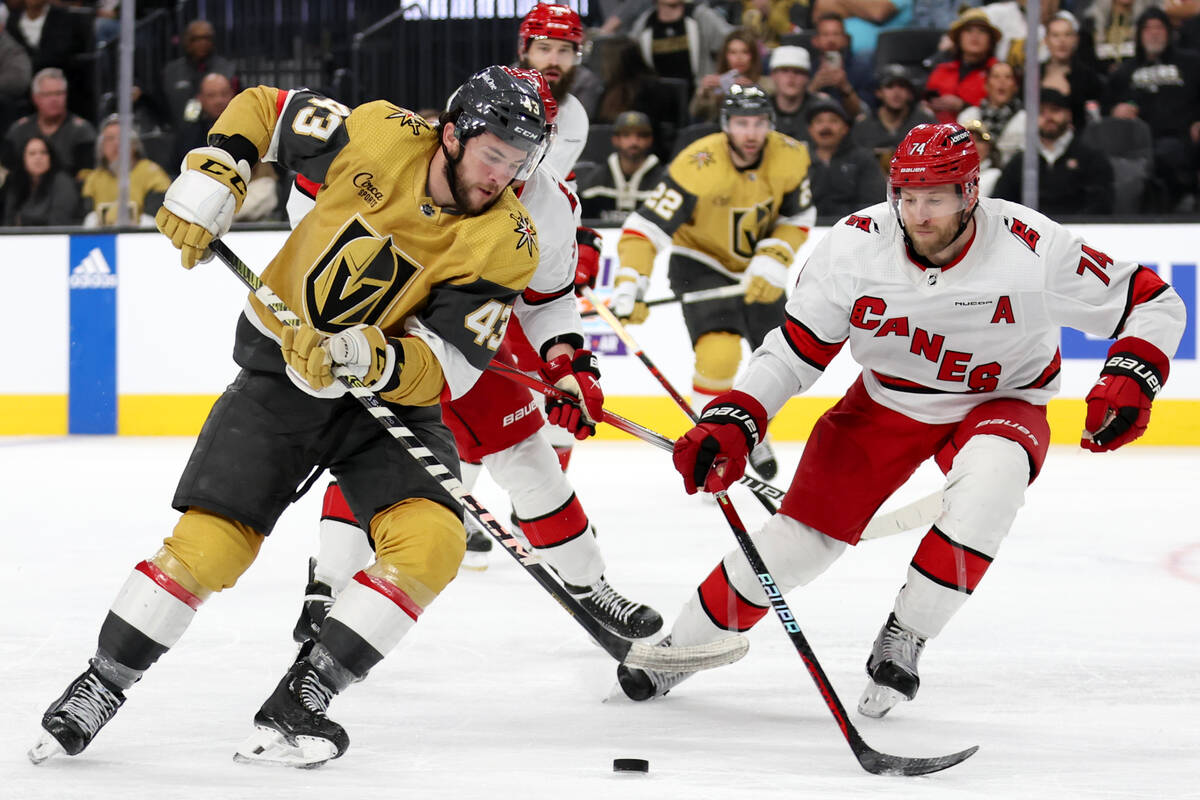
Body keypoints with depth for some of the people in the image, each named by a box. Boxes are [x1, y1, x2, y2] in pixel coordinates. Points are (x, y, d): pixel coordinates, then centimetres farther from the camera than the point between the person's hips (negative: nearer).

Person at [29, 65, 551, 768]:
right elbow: (260, 111, 1)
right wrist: (208, 186, -11)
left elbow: (447, 368, -21)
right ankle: (102, 685, 11)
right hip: (284, 371, -1)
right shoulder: (379, 137, -16)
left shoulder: (508, 242, -16)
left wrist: (369, 357, -38)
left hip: (393, 394, 1)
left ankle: (299, 703, -13)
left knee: (430, 540, -23)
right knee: (210, 540, -10)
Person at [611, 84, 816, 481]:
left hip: (756, 268, 5)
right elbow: (645, 228, -32)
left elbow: (797, 219, -2)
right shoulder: (698, 167, -32)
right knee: (719, 354, -27)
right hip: (701, 264, -5)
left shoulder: (790, 157, -18)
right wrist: (630, 287, -44)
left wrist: (773, 262, -19)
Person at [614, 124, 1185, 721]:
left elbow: (1155, 303, -16)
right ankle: (682, 645, 18)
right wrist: (732, 421, -20)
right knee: (801, 535, -5)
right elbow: (797, 347, -9)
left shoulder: (1031, 247, -26)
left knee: (989, 480, -36)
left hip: (998, 403, -2)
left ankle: (903, 638, -20)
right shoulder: (855, 245, -20)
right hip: (886, 402, 2)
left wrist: (1130, 379, -32)